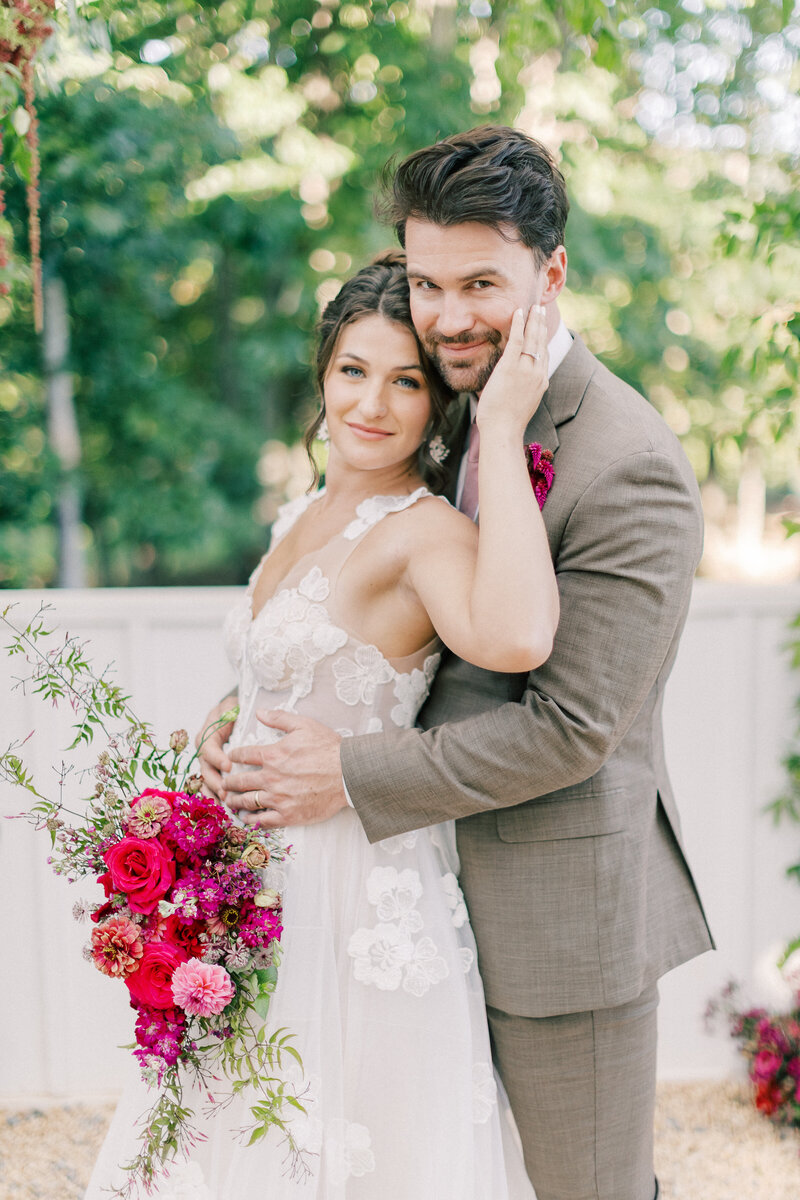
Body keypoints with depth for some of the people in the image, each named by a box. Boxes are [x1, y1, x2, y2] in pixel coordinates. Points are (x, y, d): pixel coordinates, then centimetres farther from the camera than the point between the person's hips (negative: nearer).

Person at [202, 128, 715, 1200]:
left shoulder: (630, 466, -22)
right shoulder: (472, 416, 7)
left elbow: (573, 726, -23)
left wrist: (351, 777, -18)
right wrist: (244, 712, 1)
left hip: (568, 901, -8)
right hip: (469, 893, 8)